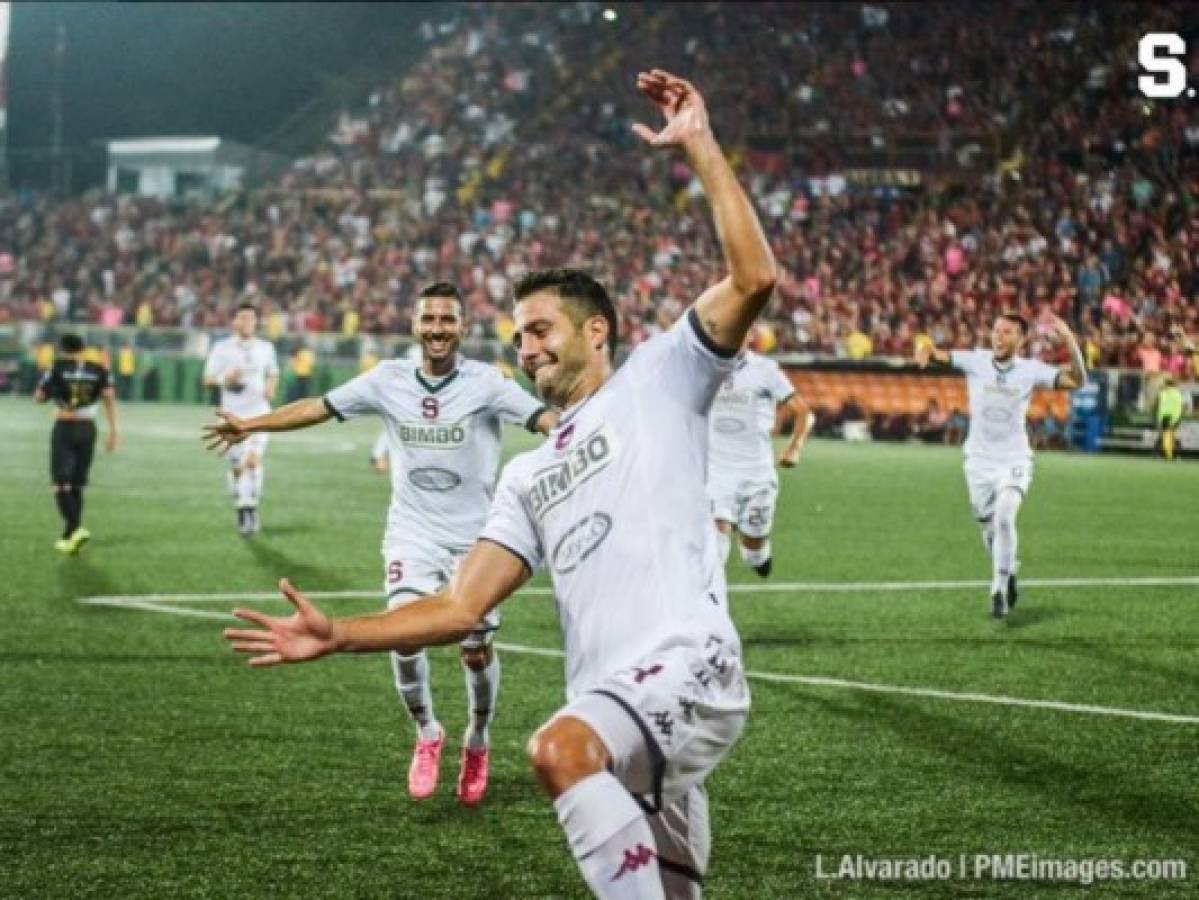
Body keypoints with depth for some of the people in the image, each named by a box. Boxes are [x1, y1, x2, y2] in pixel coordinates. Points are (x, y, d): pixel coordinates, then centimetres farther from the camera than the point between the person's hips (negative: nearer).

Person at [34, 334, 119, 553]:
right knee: (77, 485, 13)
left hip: (64, 428, -4)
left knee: (61, 484, -3)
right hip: (88, 428, 4)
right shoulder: (98, 370, 3)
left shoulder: (59, 368, -6)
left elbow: (39, 397, -2)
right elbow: (109, 397, -6)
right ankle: (69, 537, 17)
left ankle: (76, 528, -24)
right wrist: (112, 431, -5)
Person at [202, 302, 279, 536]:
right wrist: (225, 379, -18)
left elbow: (273, 374, 23)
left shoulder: (266, 348, 9)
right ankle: (242, 510, 21)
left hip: (259, 413, 1)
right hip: (232, 414, 0)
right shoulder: (222, 348, 1)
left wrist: (271, 388, 1)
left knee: (254, 460, -18)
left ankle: (250, 508, -15)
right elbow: (208, 379, 2)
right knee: (237, 467, 3)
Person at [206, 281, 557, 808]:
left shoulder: (484, 383, -9)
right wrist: (251, 425, 13)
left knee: (476, 649, -1)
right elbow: (320, 408, 10)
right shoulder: (388, 380, 0)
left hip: (474, 536, -1)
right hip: (412, 532, 1)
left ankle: (477, 744, 28)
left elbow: (545, 419, -20)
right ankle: (427, 734, 10)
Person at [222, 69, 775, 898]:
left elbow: (754, 277, -5)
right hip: (616, 708, 8)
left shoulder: (657, 380, 10)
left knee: (559, 749, -35)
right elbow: (461, 608, 21)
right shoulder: (528, 477, 27)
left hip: (689, 666, -8)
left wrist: (699, 147, -5)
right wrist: (338, 638, 11)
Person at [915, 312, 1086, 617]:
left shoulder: (1031, 370, -7)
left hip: (1014, 462, -2)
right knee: (989, 528, 10)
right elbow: (943, 356, -13)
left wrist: (1069, 340, -30)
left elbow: (1076, 381, -16)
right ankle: (1008, 574, 39)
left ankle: (999, 590, -15)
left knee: (1004, 518, -24)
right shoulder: (976, 361, -4)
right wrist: (927, 350, -38)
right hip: (979, 462, 2)